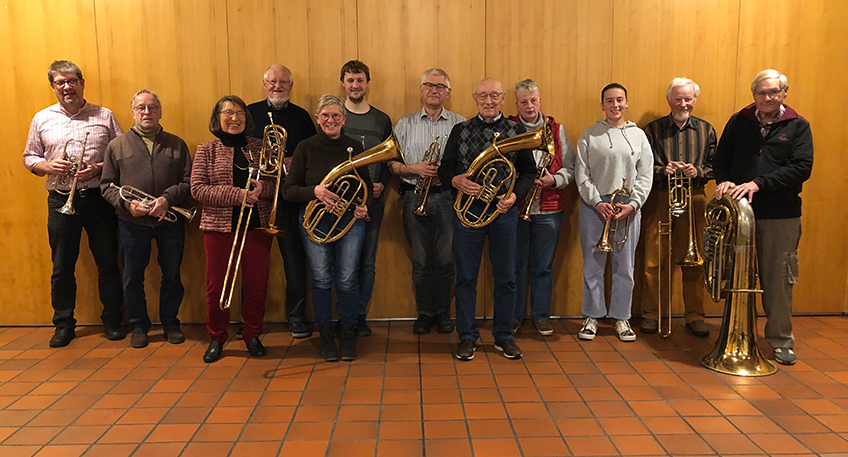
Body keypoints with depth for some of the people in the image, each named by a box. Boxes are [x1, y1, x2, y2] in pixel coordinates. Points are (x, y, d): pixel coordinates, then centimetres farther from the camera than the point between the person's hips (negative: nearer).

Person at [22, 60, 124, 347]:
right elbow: (29, 157, 14)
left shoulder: (104, 116, 5)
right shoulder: (42, 119, 10)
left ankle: (112, 320, 17)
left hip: (99, 199, -1)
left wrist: (99, 168, -12)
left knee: (108, 263, 3)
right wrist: (48, 166, -7)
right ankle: (64, 324, 19)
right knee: (62, 267, 6)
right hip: (61, 201, 2)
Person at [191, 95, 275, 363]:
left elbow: (277, 183, 8)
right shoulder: (206, 151, 3)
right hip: (219, 227, -1)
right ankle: (216, 339, 23)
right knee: (217, 285, 4)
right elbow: (197, 190, -6)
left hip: (257, 226, 1)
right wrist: (236, 195, -17)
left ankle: (252, 335, 24)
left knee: (257, 285, 5)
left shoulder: (260, 148, 8)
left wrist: (262, 187, -15)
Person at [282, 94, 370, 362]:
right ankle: (326, 335, 21)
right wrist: (314, 191, -21)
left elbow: (366, 187, 13)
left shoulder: (355, 148, 5)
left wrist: (363, 205, -8)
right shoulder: (306, 148, 1)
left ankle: (349, 333, 20)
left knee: (347, 281, -1)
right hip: (315, 222, 0)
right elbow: (288, 190, -2)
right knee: (321, 280, 2)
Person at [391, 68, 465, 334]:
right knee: (421, 260, 4)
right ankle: (424, 313, 17)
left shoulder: (459, 124, 9)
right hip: (415, 197, 1)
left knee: (445, 259, 2)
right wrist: (414, 168, -11)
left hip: (448, 196, -1)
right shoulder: (405, 124, 12)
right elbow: (392, 163, 6)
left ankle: (442, 312, 16)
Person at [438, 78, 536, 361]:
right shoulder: (460, 130, 7)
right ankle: (467, 336, 18)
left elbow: (528, 172, 7)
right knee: (466, 277, 5)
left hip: (504, 212, 1)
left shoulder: (517, 131, 7)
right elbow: (444, 169, 6)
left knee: (506, 278, 7)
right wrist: (455, 181, -16)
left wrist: (515, 194, -12)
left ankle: (503, 336, 23)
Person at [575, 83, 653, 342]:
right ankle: (592, 316, 17)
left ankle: (621, 318, 19)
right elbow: (581, 175, 0)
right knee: (593, 264, 4)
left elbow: (646, 175, 5)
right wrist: (597, 202, -10)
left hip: (628, 208, 1)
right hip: (594, 206, -1)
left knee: (625, 266, 5)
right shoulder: (589, 135, 4)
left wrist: (633, 204, -8)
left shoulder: (638, 135, 8)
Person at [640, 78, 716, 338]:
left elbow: (715, 166, 9)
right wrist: (662, 170, -16)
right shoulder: (653, 129, 7)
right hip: (658, 200, -1)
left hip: (694, 201, 1)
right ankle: (651, 314, 11)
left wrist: (698, 171, -11)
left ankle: (694, 316, 15)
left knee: (693, 260, 3)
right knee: (653, 261, -2)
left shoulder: (706, 130, 13)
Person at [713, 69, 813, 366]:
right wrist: (724, 181, -10)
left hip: (781, 216, -1)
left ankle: (780, 340, 19)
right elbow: (720, 159, 11)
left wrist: (758, 183, -18)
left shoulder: (798, 126, 4)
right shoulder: (739, 122, 8)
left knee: (778, 280, 4)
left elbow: (802, 168, -7)